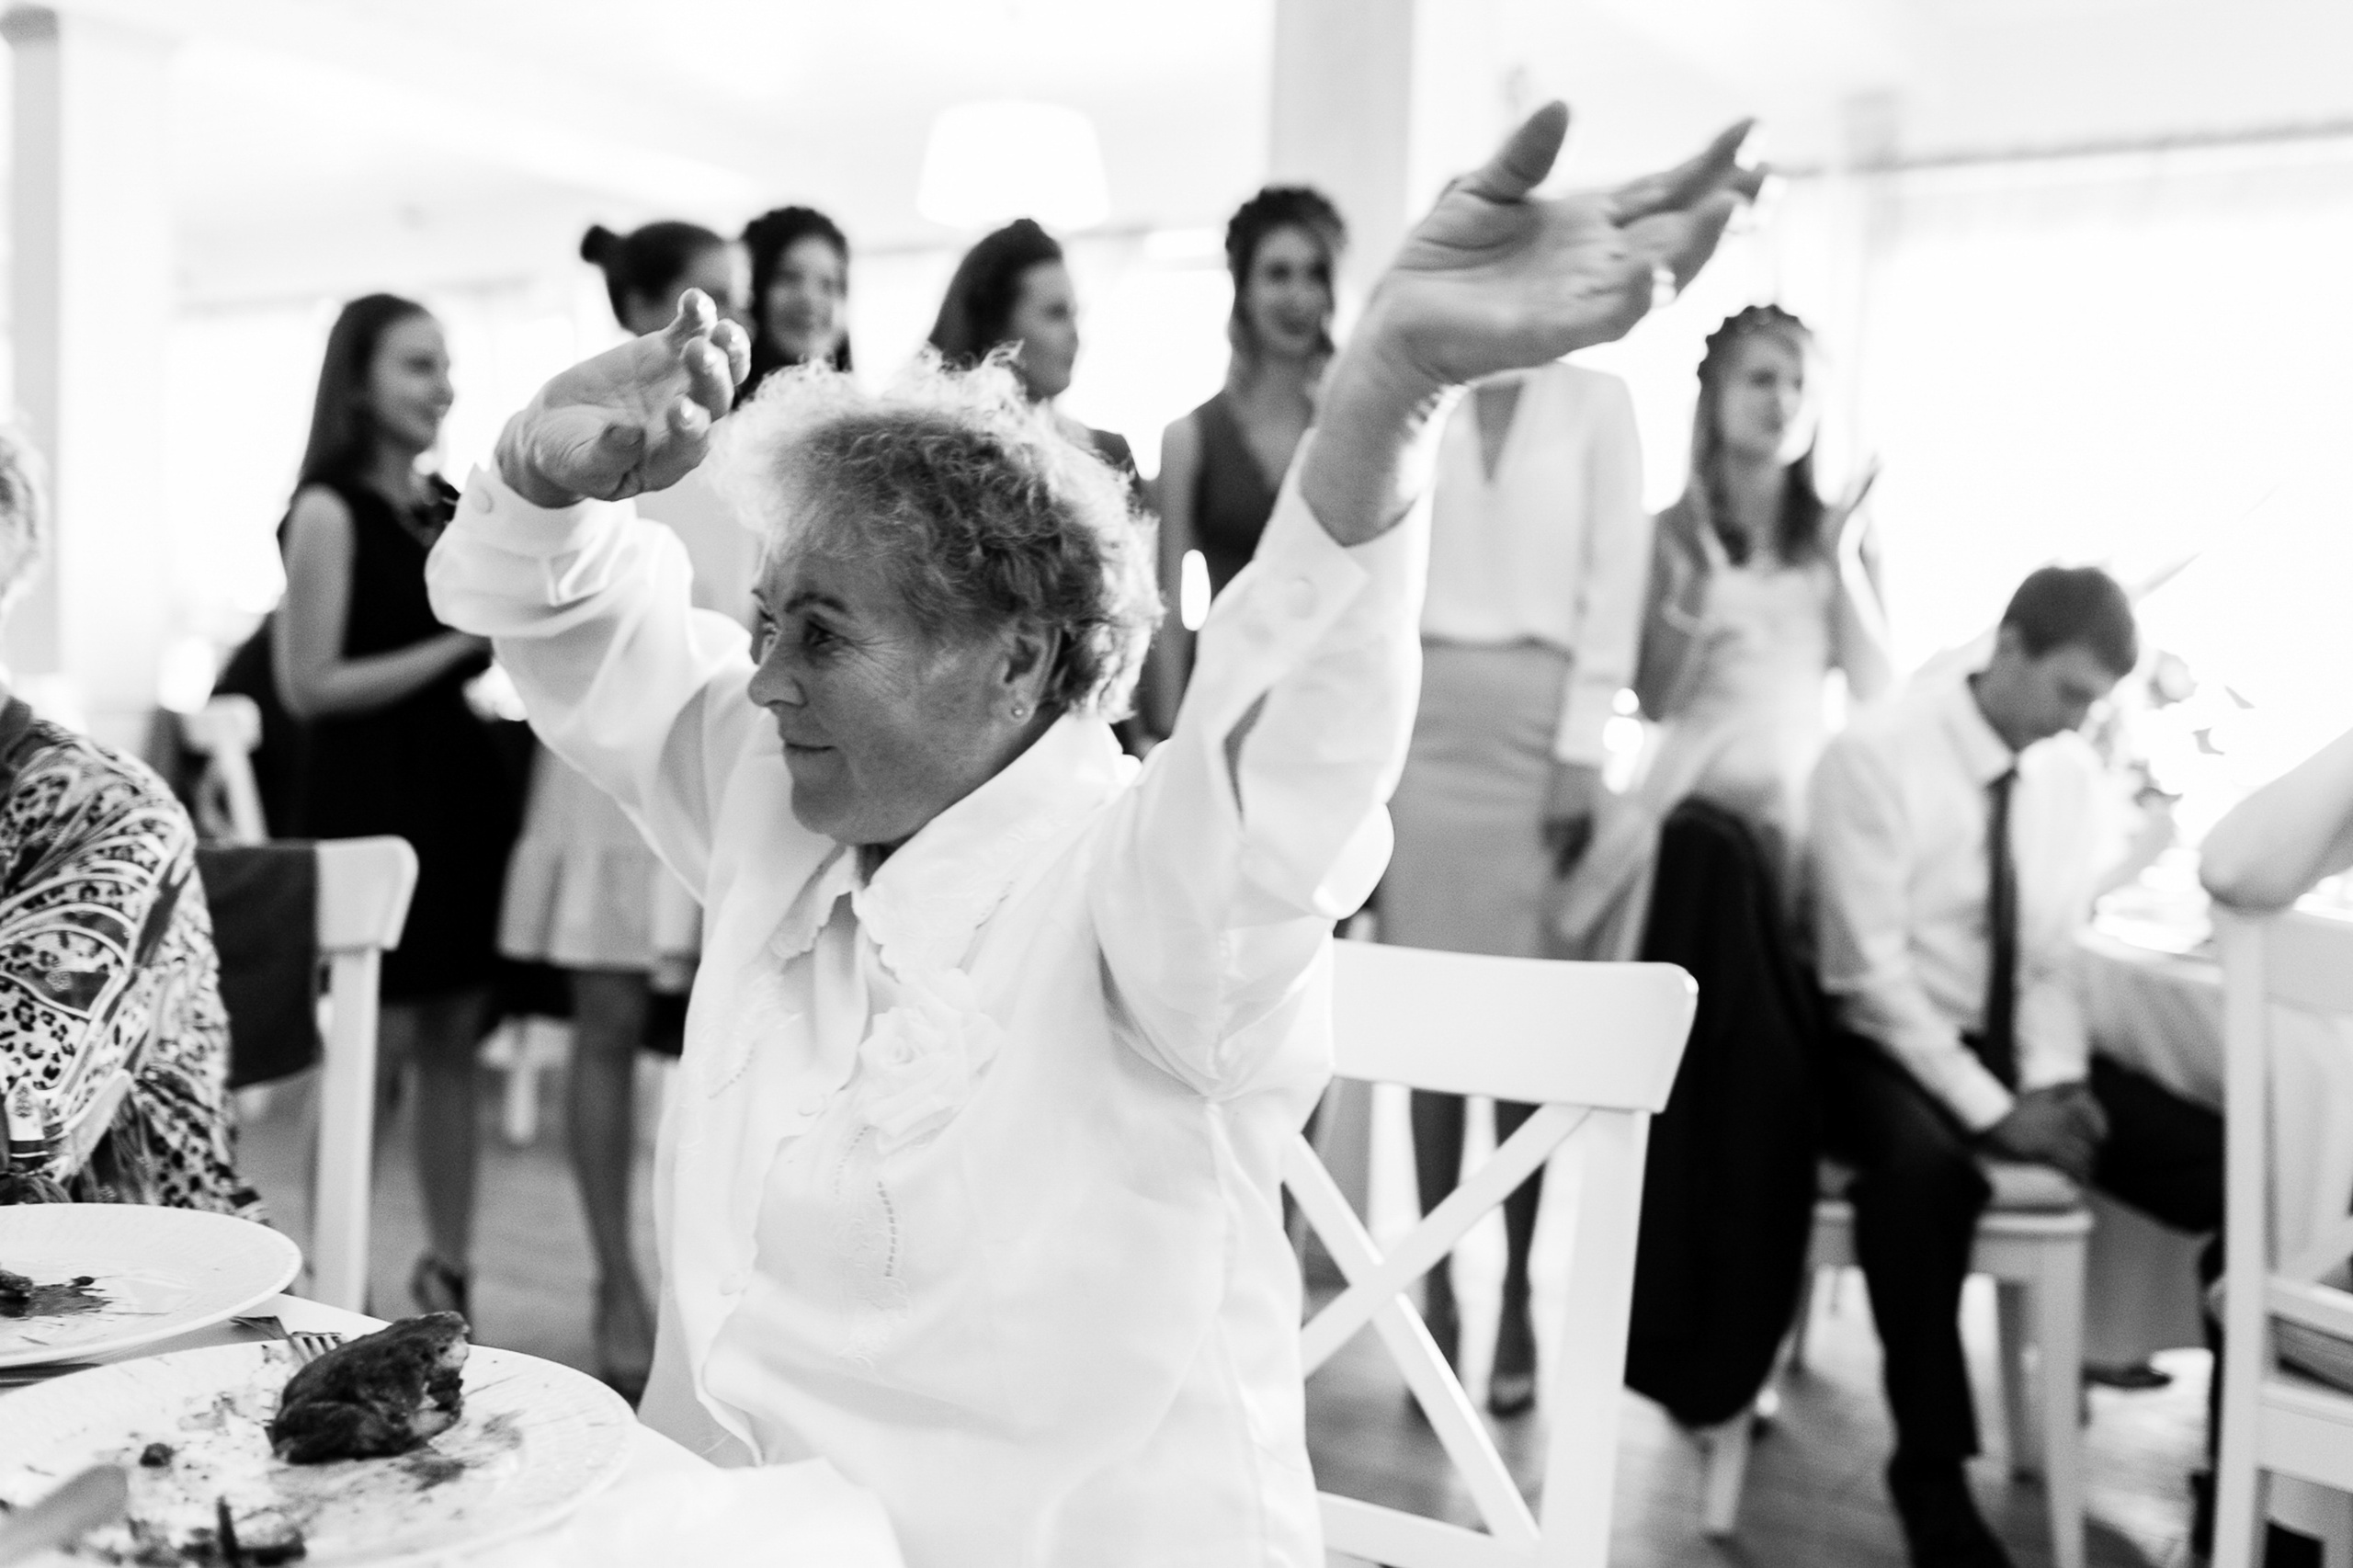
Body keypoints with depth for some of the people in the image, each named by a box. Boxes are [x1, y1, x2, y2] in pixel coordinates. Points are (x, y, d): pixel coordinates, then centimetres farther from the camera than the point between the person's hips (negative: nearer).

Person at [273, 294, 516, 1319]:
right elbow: (309, 687, -14)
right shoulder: (330, 511, -8)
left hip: (461, 784, 7)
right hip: (368, 797, -7)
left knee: (454, 1042, 10)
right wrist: (458, 644, -16)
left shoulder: (454, 505, 12)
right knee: (373, 1047, -3)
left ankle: (448, 1273, 21)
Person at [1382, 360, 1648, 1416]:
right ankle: (1436, 1286, 10)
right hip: (1421, 712, 2)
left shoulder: (1597, 401, 6)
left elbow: (1616, 580, 0)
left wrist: (1582, 748, -8)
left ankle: (1517, 1300, 8)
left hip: (1539, 720, -1)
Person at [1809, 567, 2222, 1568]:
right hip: (1889, 1047, -5)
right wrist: (1990, 1108, -22)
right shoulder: (1877, 755, -13)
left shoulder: (2074, 772, 5)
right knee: (1925, 1161, -39)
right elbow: (1871, 969, -17)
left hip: (2017, 1047, 6)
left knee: (2230, 1162, -15)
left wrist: (2052, 1080, -12)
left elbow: (2063, 954, 7)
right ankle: (1932, 1474, -24)